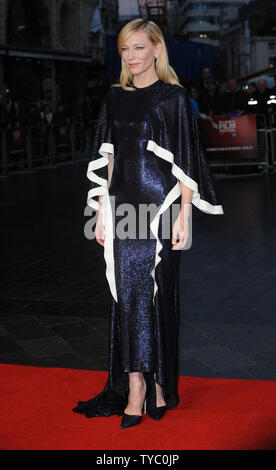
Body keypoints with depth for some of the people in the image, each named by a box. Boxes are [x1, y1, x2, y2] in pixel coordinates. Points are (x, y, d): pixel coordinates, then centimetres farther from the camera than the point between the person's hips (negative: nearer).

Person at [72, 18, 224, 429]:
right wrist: (102, 213, 9)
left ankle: (158, 386, 12)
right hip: (122, 206, 5)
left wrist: (184, 215, -10)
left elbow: (186, 161, -5)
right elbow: (106, 159, 13)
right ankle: (135, 391, 8)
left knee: (155, 293, -1)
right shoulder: (114, 98, 12)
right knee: (126, 295, 2)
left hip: (160, 206, -4)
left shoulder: (173, 97, -2)